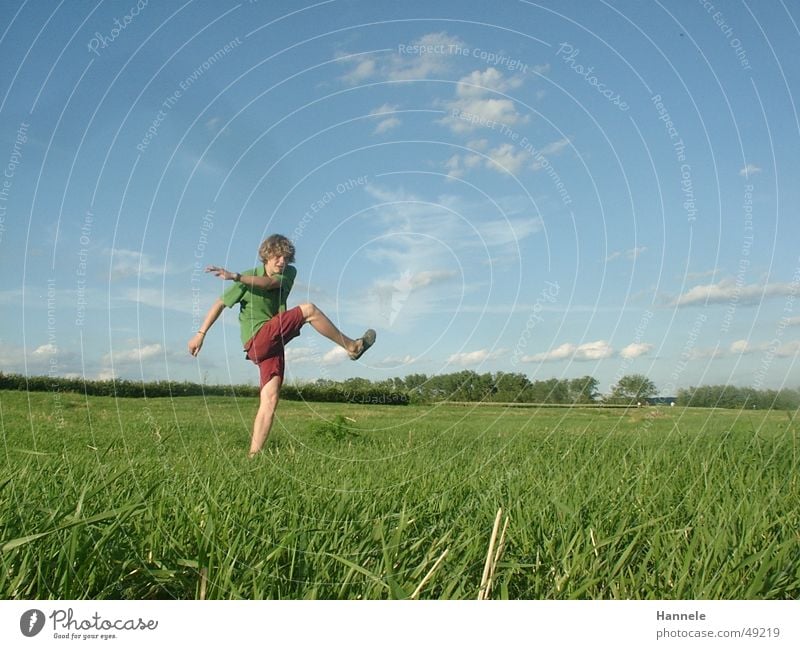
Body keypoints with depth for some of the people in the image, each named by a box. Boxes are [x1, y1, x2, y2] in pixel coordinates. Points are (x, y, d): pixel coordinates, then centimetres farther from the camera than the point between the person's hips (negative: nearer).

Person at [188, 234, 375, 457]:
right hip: (257, 341, -5)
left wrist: (235, 277, -27)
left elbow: (270, 282, -13)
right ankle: (351, 346, -10)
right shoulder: (247, 278, 0)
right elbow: (220, 303, 4)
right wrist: (201, 334, 0)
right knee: (309, 309, -16)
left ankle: (254, 454, -2)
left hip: (273, 345, 5)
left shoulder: (288, 273, 9)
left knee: (269, 401, -4)